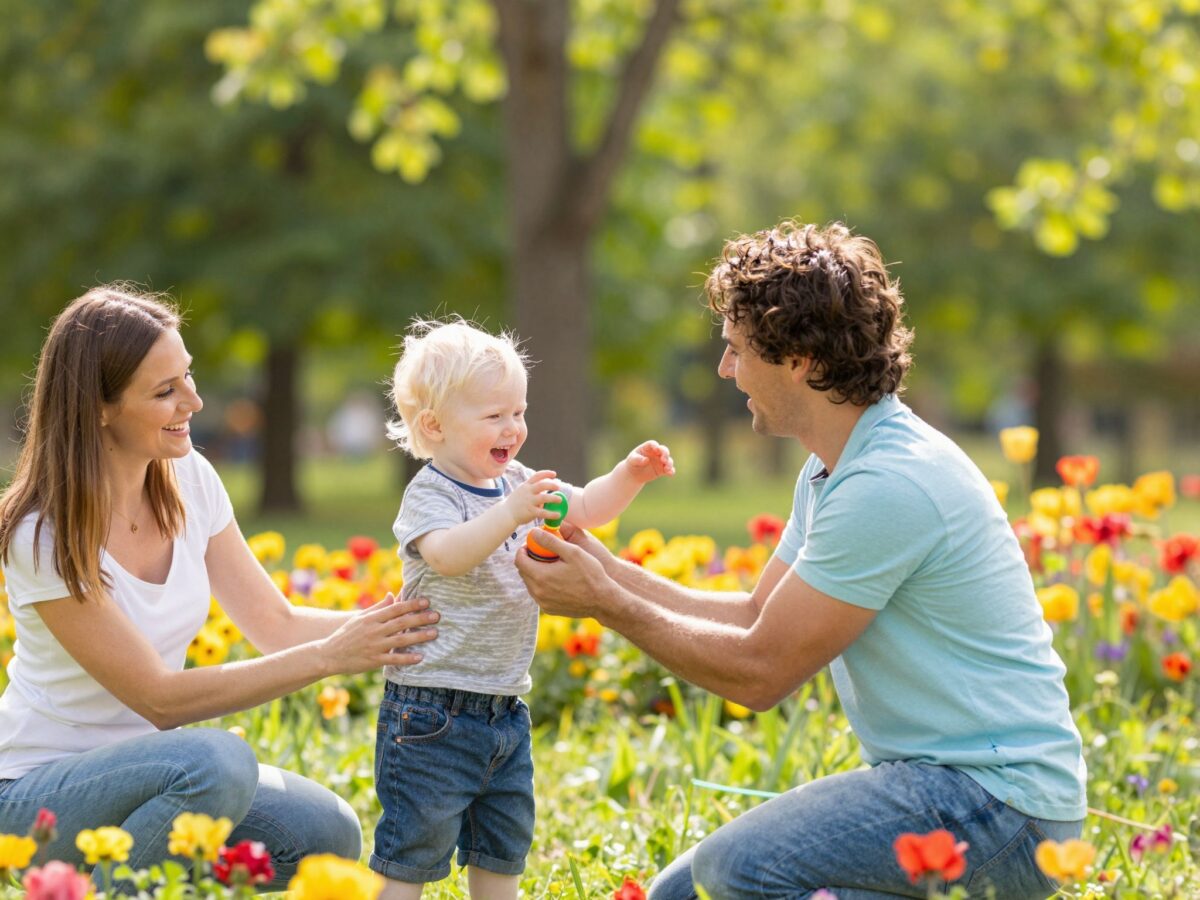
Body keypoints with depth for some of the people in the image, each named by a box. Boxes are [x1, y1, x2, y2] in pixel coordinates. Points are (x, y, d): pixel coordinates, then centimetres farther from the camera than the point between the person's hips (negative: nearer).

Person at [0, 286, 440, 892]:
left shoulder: (189, 481, -2)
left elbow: (275, 624, 2)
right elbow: (160, 697, -24)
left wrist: (400, 619, -14)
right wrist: (330, 656, -28)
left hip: (148, 764, 7)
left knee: (329, 837, -15)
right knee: (219, 760, -34)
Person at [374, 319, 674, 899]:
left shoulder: (517, 484, 8)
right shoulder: (429, 495, -15)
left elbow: (586, 509, 16)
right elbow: (446, 554, -35)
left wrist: (630, 475, -3)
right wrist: (510, 514, -47)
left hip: (504, 711, 8)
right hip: (434, 714, -8)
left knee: (503, 850, 17)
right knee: (414, 851, -3)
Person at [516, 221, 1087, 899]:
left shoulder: (887, 486, -20)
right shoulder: (835, 469, 14)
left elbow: (760, 671, -16)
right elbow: (758, 617, 19)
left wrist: (607, 605, -8)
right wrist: (611, 573, 12)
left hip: (999, 799, -10)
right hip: (936, 778, 10)